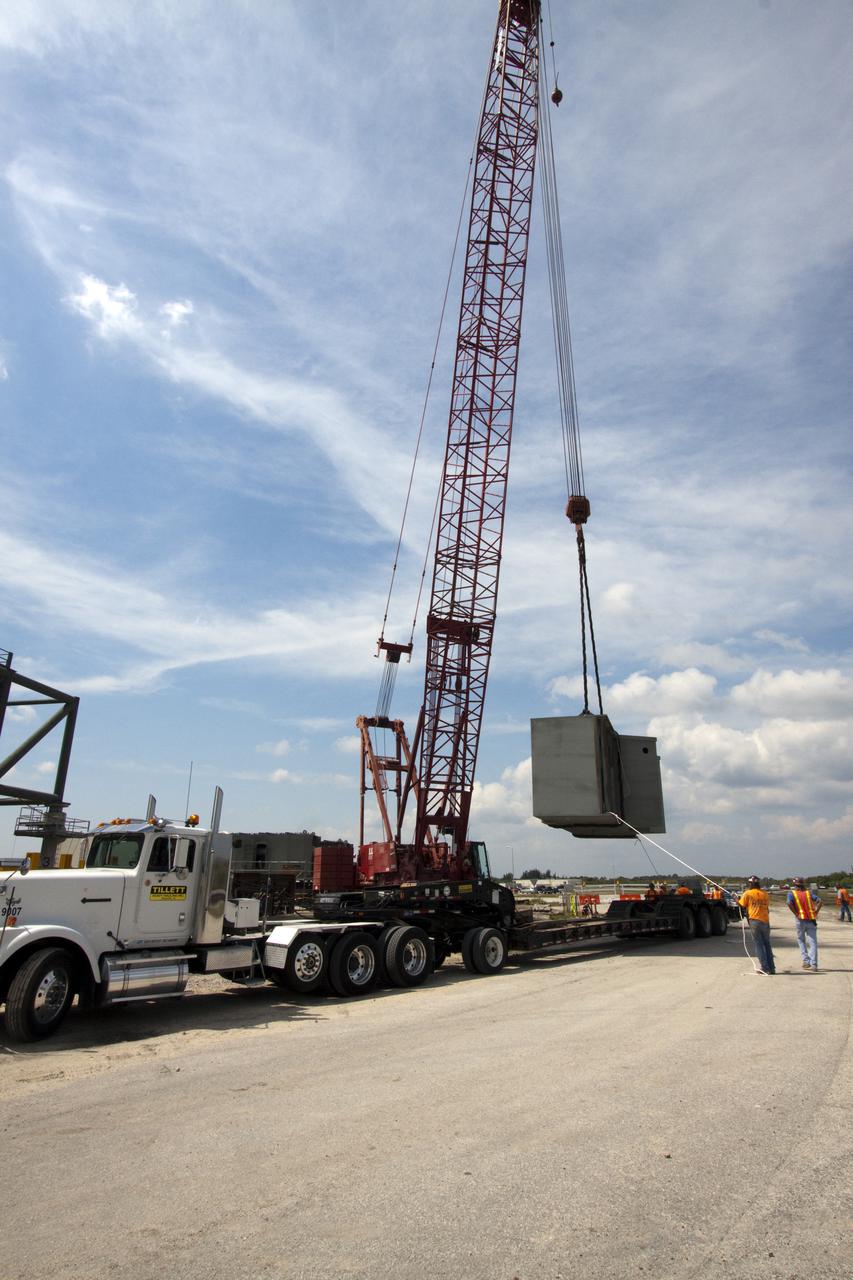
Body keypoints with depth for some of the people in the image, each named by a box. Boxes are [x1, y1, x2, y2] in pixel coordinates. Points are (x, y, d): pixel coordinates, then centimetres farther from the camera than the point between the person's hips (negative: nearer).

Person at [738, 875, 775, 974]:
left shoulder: (747, 893, -5)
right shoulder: (765, 894, 6)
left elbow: (741, 905, 5)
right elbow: (767, 907, 10)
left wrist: (736, 899, 23)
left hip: (754, 921, -4)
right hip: (765, 921, 4)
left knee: (759, 945, 2)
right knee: (767, 945, 14)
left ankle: (765, 968, 0)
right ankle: (771, 968, 15)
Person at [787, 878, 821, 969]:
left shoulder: (792, 893, 2)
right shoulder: (808, 892, 11)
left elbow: (789, 903, -17)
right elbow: (819, 901, -1)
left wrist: (796, 914, -9)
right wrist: (816, 912, 1)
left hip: (801, 920, -2)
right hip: (811, 920, 2)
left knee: (801, 940, 17)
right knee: (812, 943, 3)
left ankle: (806, 960, 8)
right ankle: (813, 964, -5)